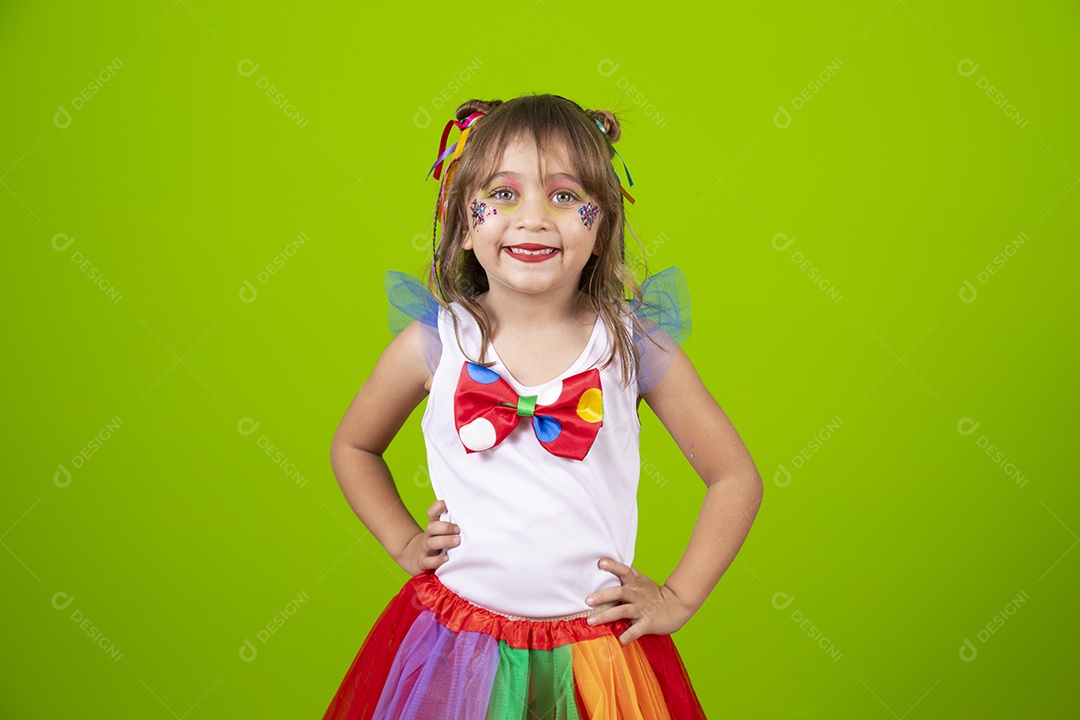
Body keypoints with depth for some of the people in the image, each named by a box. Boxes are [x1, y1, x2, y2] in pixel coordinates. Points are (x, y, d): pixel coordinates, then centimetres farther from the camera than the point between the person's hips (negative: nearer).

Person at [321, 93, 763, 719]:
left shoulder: (635, 342, -8)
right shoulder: (436, 341, -6)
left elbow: (736, 478, 2)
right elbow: (353, 446, 13)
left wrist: (678, 599, -1)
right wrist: (403, 542, 5)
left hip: (599, 655, 0)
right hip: (454, 646, 1)